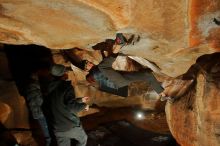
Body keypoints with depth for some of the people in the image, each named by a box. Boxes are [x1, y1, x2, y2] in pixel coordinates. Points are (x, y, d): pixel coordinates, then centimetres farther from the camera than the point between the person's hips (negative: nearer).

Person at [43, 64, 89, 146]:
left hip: (57, 128, 6)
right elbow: (71, 106, -30)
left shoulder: (50, 88, 6)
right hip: (71, 126, -5)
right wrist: (84, 105, -11)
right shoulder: (66, 86, -17)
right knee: (83, 139, 23)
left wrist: (80, 100, 25)